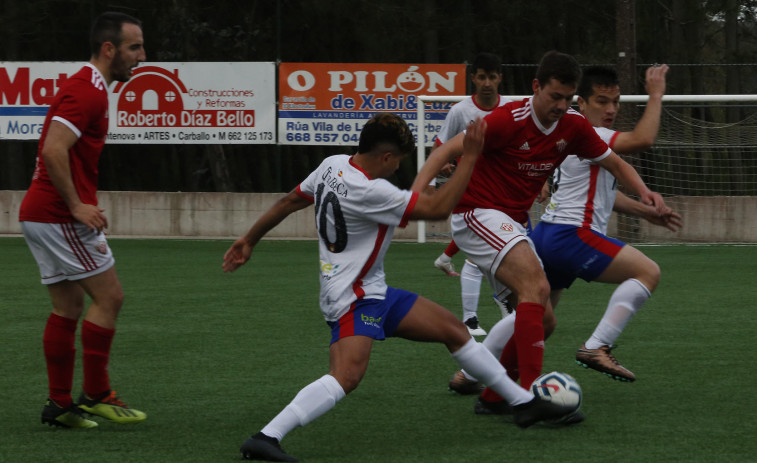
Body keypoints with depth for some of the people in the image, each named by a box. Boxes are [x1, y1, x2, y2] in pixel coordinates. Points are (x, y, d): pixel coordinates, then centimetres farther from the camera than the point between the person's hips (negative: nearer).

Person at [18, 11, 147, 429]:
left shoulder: (85, 88, 18)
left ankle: (60, 403, 12)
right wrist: (77, 206, -21)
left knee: (68, 307, 11)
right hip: (59, 217, -10)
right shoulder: (87, 91, -15)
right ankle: (96, 394, 0)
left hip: (41, 214, 10)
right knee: (108, 296, -5)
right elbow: (54, 150, -25)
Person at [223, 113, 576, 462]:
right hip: (353, 299, -11)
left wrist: (249, 240, 26)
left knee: (452, 329, 14)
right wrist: (468, 157, -15)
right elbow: (438, 208, -21)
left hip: (374, 293, 11)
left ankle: (523, 402, 25)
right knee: (348, 375, -31)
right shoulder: (371, 192, -26)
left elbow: (289, 202, 13)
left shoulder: (333, 165, 1)